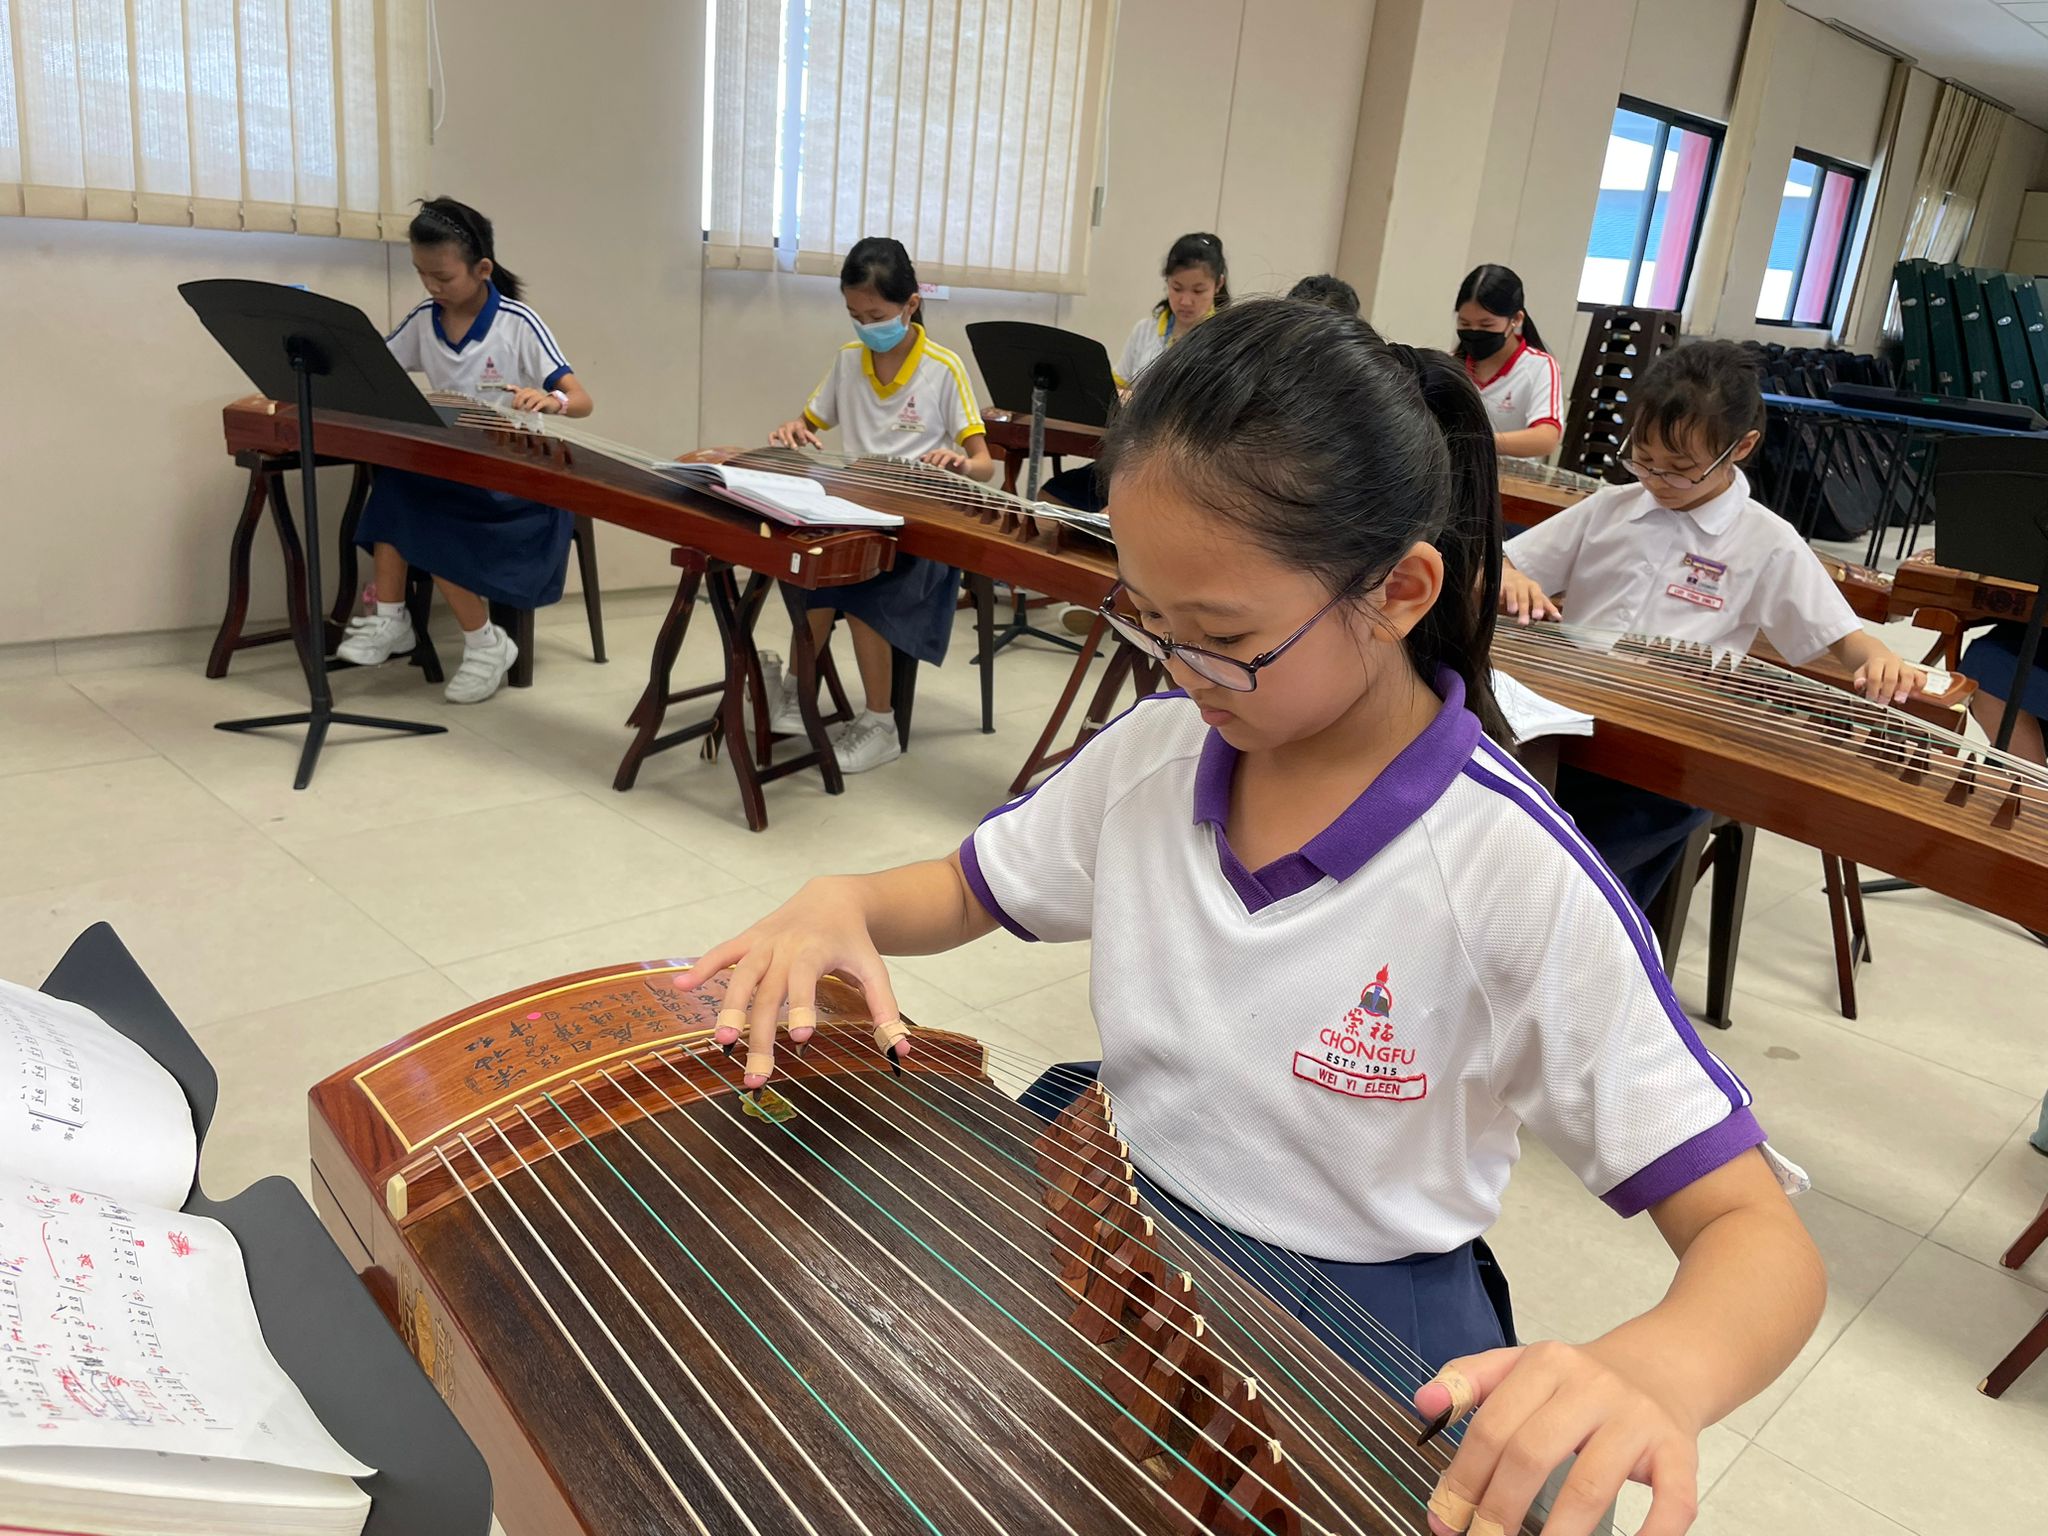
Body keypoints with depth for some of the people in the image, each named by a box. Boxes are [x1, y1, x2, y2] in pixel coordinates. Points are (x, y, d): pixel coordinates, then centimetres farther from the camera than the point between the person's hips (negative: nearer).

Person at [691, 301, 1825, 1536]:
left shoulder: (1515, 878, -21)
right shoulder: (1149, 754, -5)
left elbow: (1757, 1234, -18)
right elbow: (964, 892, 11)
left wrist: (1650, 1373, -42)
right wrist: (840, 907, -12)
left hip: (1351, 1327, -3)